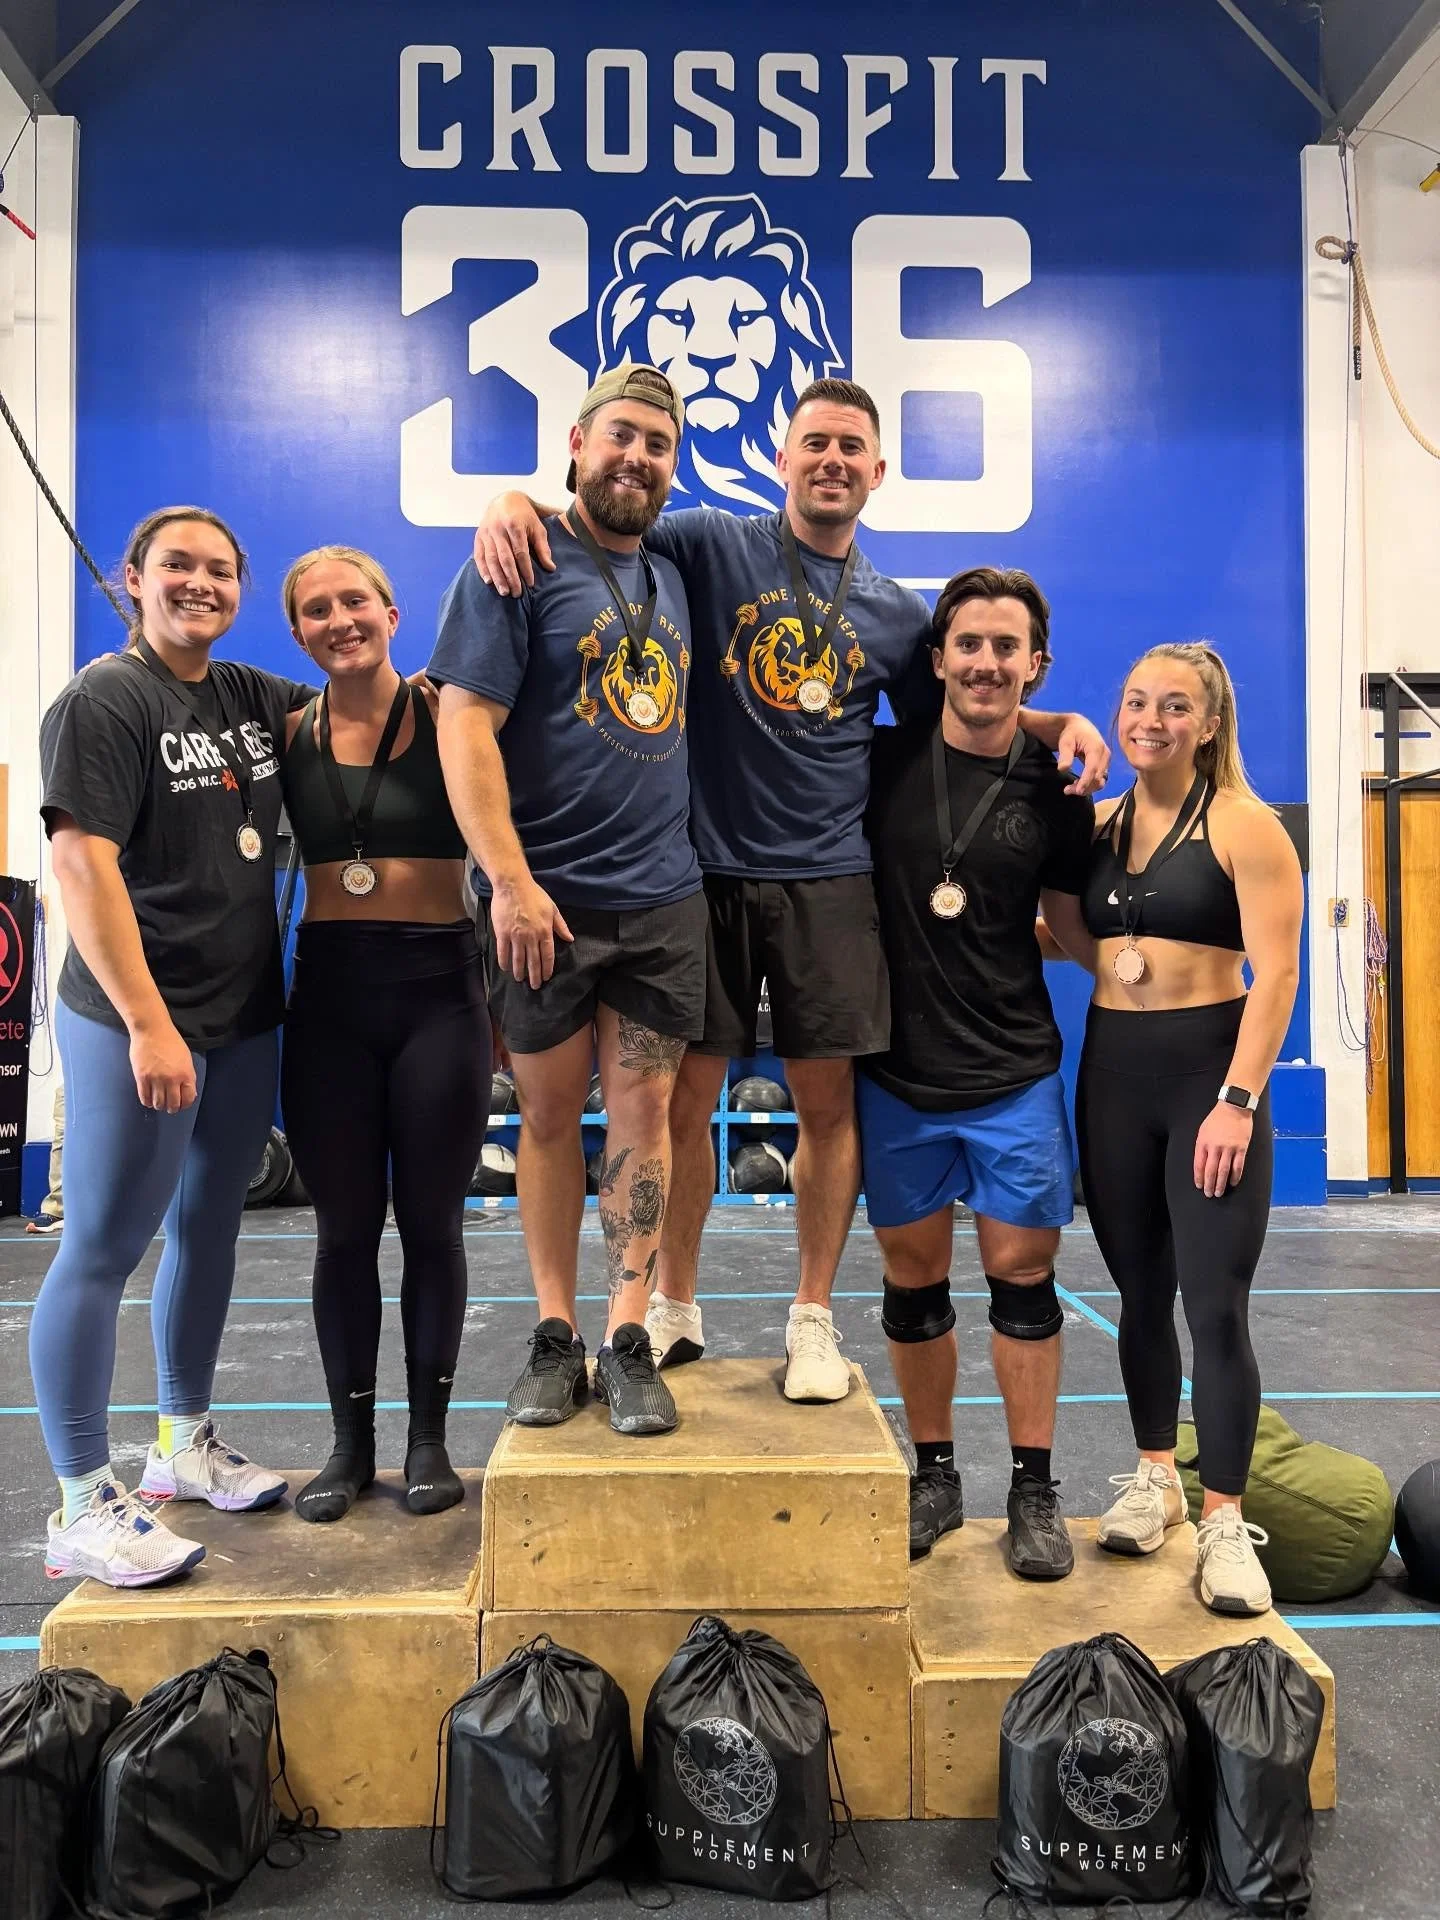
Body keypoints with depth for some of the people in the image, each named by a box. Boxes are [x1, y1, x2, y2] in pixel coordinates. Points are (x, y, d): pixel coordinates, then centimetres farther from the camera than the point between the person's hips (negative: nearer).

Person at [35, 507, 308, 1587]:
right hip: (136, 1020, -8)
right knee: (104, 1248, -1)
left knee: (210, 1227, 16)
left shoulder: (250, 695, 11)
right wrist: (148, 1024, -22)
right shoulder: (105, 700, -9)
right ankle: (84, 1508, 10)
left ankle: (186, 1445, 33)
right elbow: (81, 864, -17)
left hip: (247, 1016, 8)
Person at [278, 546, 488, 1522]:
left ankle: (429, 1438, 25)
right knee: (344, 1228, 10)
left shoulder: (443, 712, -1)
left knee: (432, 1222, 8)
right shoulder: (289, 734, 6)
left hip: (439, 984, -2)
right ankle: (351, 1442, 26)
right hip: (329, 993, 2)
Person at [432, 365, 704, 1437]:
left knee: (643, 1111, 3)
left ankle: (630, 1344, 11)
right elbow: (466, 723, -12)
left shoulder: (670, 577, 15)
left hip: (663, 900, 4)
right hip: (545, 902, -4)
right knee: (549, 1114, 6)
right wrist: (510, 879, -18)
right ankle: (555, 1339, 19)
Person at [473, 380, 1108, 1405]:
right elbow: (594, 529, 3)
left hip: (829, 883, 2)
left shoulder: (897, 613, 12)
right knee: (684, 1098, 4)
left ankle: (813, 1319, 20)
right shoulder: (710, 544, 3)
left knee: (828, 1101, 4)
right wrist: (515, 504, -19)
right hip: (706, 869, -2)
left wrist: (1064, 721, 8)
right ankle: (676, 1309, 22)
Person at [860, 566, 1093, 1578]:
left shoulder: (1054, 795, 0)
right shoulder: (884, 761, -2)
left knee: (1022, 1275, 5)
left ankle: (1035, 1491, 21)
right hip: (899, 1069, 1)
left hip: (1015, 1074, 0)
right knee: (914, 1277, 11)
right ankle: (935, 1476, 28)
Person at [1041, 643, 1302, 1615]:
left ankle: (1225, 1521, 10)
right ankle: (1155, 1479, 30)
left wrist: (1238, 1099, -19)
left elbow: (1276, 971, -13)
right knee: (1140, 1293, 14)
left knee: (1215, 1305, -3)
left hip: (1209, 1071, -5)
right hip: (1112, 1074, 5)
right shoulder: (1099, 826, 9)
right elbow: (1090, 949, 9)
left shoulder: (1244, 826, -7)